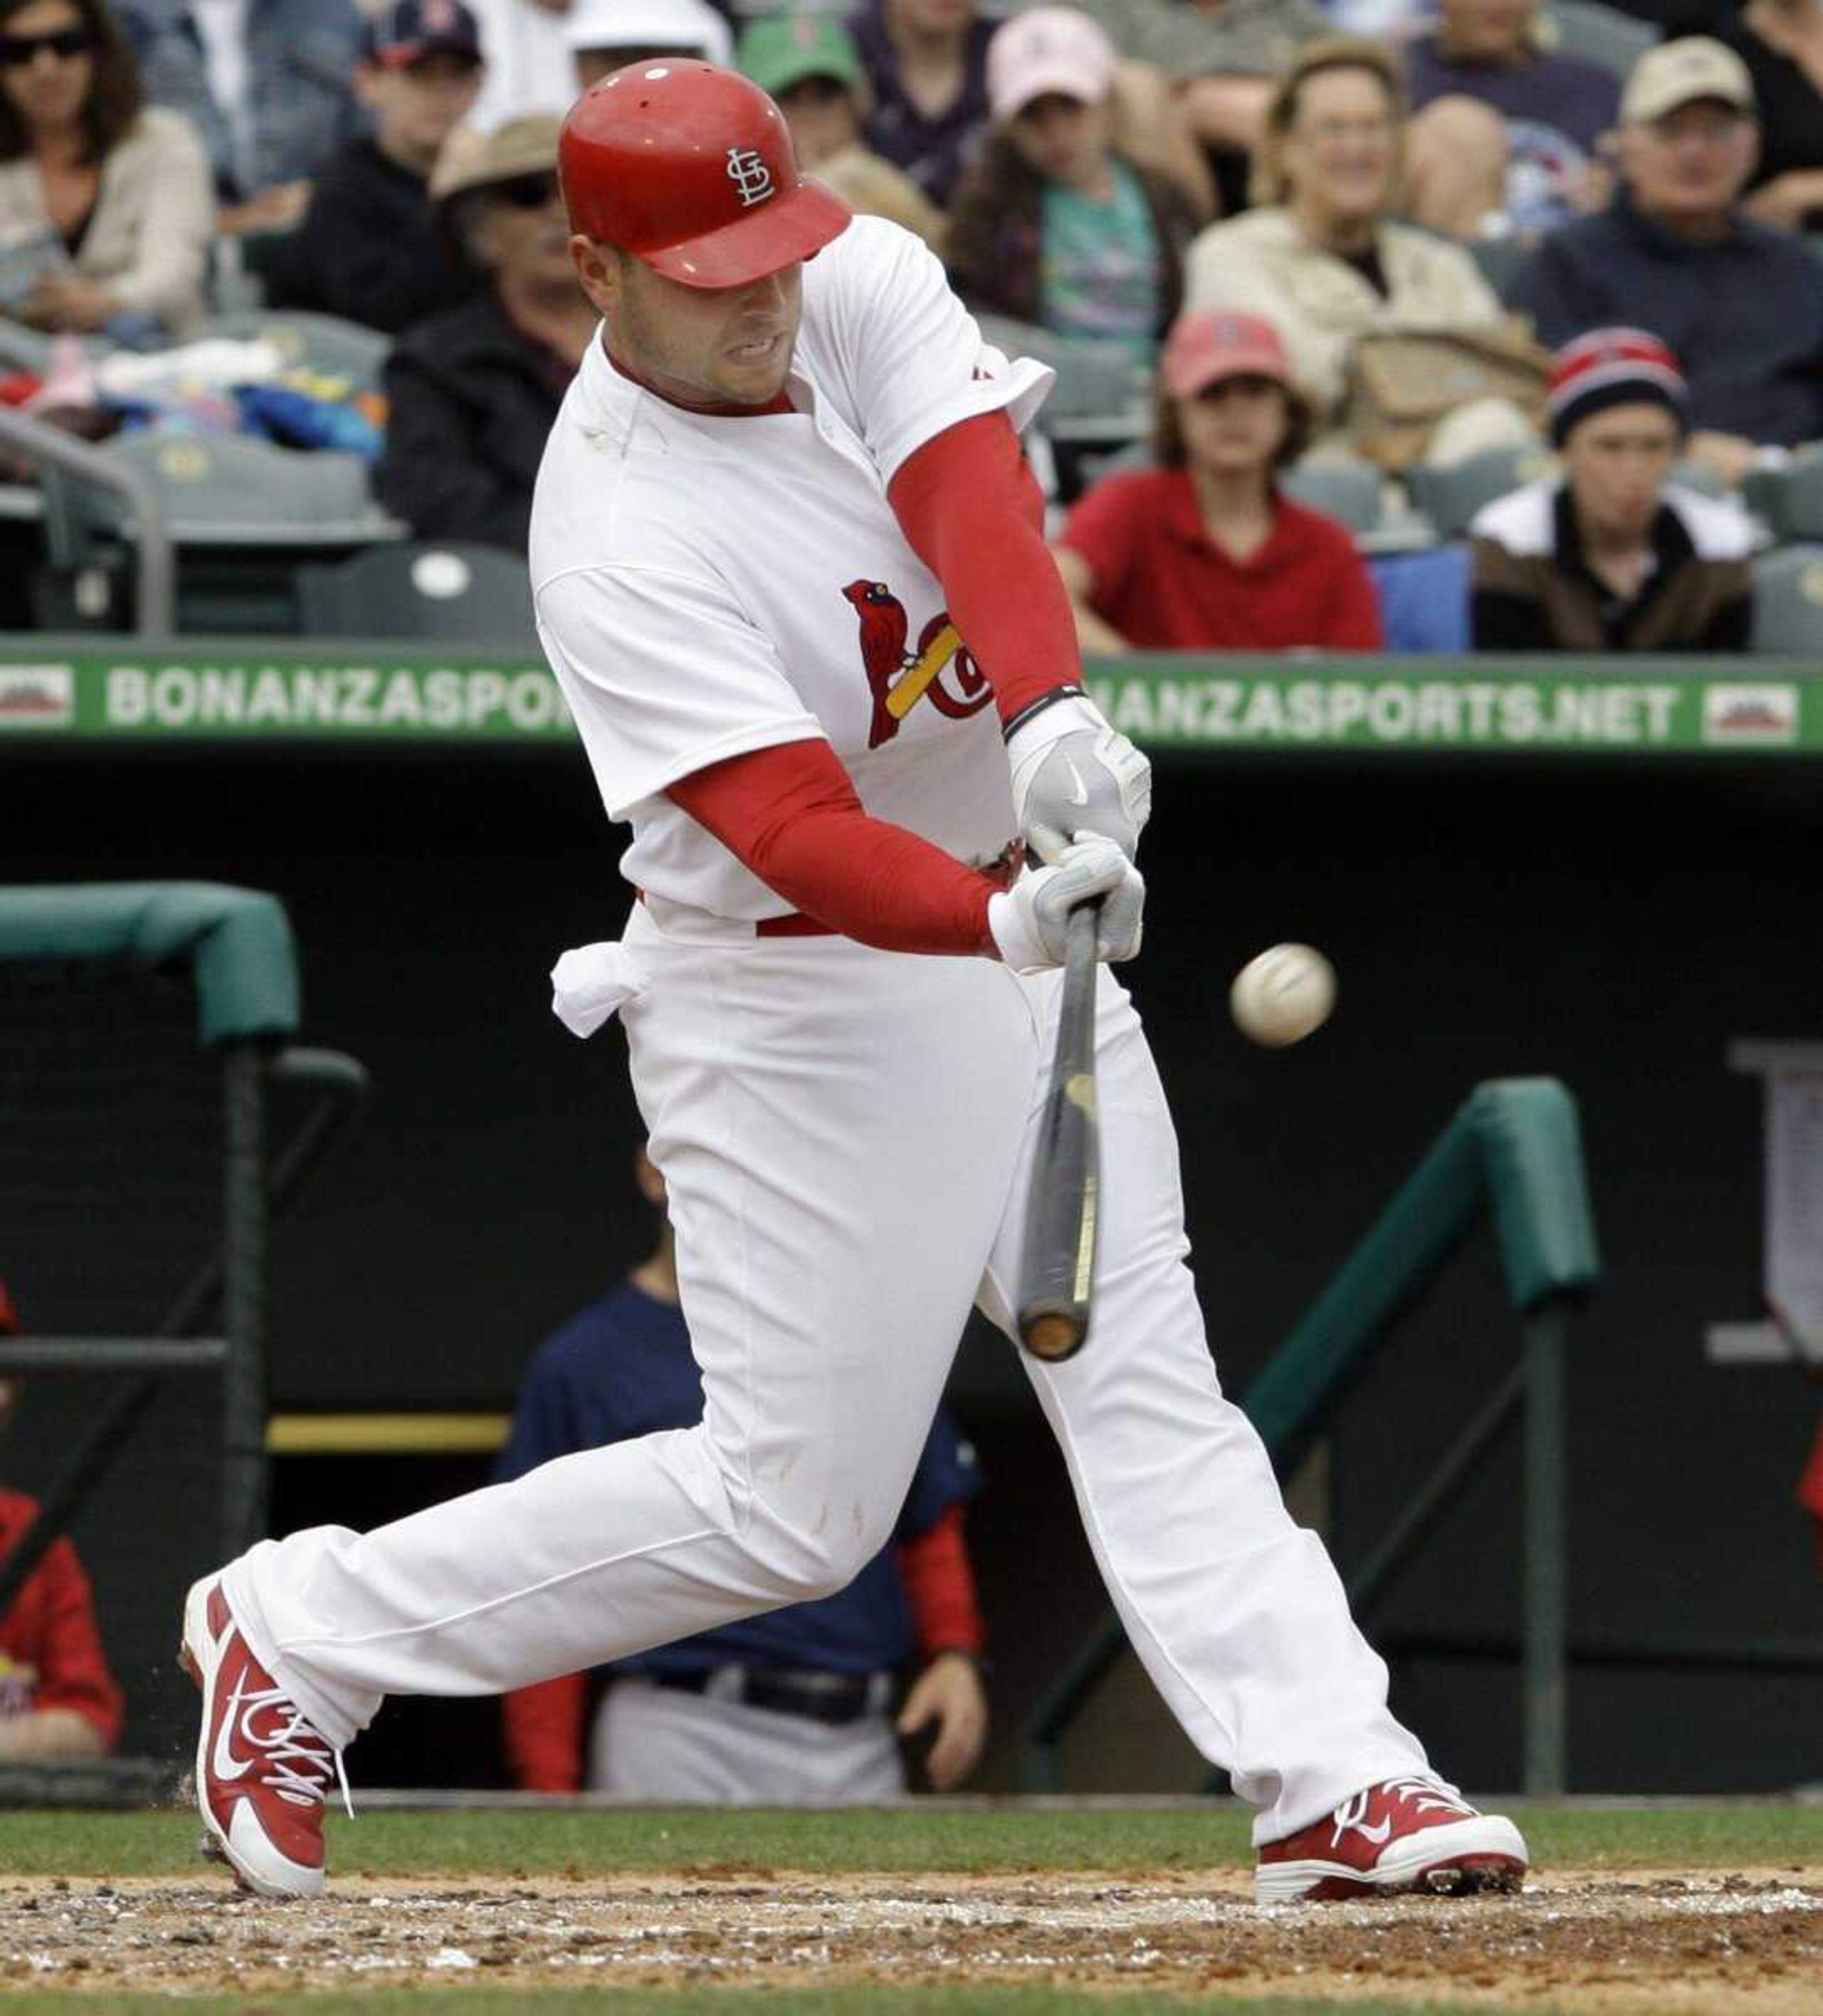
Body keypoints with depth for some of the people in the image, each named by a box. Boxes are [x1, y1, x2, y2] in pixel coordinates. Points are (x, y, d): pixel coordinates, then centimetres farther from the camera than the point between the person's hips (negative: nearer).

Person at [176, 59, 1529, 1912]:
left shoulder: (866, 290, -5)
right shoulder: (619, 542, -24)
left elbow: (976, 497, -24)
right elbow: (792, 834, -33)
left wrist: (1053, 715, -42)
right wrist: (1007, 919, -50)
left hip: (1017, 946, 7)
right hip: (798, 1008, -7)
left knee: (1147, 1387, 2)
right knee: (792, 1508, -3)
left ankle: (1331, 1779, -1)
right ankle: (296, 1635, 8)